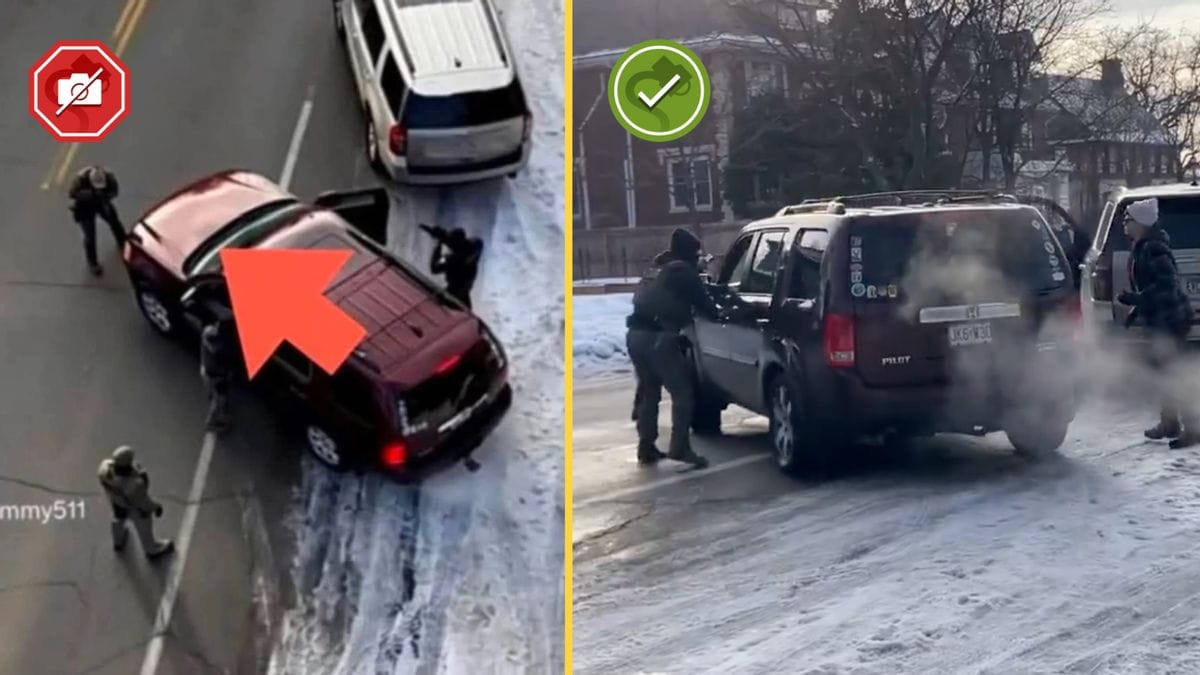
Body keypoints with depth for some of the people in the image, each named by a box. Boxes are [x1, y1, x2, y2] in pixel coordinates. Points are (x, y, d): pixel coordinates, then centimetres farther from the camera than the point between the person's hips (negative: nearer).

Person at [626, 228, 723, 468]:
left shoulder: (654, 271, 25)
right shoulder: (683, 271, 1)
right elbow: (703, 303, 3)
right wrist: (716, 313, 25)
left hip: (636, 334, 8)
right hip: (658, 337, -8)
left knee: (648, 392, 18)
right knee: (682, 392, -4)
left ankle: (646, 447, 20)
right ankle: (679, 447, -11)